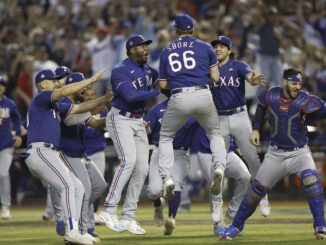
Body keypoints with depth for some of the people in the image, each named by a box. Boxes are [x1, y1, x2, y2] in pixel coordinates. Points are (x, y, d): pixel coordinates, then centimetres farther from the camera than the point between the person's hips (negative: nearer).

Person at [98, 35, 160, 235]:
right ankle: (109, 211, -24)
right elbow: (130, 95, -25)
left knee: (142, 168, 1)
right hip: (121, 119, -8)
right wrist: (156, 92, -24)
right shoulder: (120, 70, -13)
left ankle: (128, 217, 8)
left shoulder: (147, 69, 12)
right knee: (129, 161, -24)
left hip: (138, 121, 8)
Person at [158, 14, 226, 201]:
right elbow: (215, 77, 6)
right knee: (215, 133, 22)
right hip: (203, 96, 0)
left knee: (166, 137, 20)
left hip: (179, 98, 0)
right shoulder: (205, 47, 10)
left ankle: (167, 178, 2)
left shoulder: (166, 52, 14)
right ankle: (219, 167, -6)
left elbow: (163, 84, 14)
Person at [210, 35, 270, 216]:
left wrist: (254, 80, -44)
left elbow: (249, 76, -20)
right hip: (219, 120, 2)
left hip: (239, 117, -2)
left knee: (252, 157, -8)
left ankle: (263, 197, 3)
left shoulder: (238, 66, -1)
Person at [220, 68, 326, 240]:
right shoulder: (271, 95, -6)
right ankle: (236, 226, 21)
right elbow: (261, 106, 15)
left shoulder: (304, 100, -16)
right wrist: (256, 129, 9)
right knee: (257, 188, 3)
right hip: (275, 154, 3)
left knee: (311, 180, -27)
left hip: (299, 153, -3)